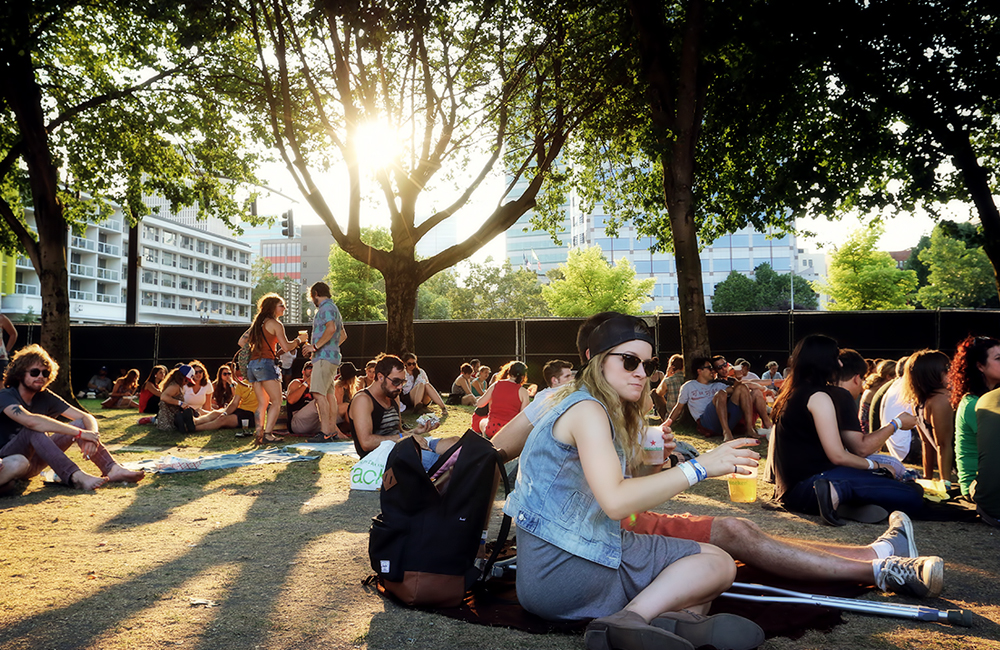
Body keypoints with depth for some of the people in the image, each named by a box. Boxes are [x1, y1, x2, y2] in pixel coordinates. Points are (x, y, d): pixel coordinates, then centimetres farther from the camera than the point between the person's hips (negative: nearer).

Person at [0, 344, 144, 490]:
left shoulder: (45, 397, 3)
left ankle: (113, 469, -28)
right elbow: (30, 420, -37)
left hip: (33, 461, 6)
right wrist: (80, 433, -38)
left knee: (81, 423, -9)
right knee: (33, 429, -34)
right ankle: (77, 476, -47)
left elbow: (87, 418, -3)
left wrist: (91, 435, -28)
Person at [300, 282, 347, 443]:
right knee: (329, 394, 9)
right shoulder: (333, 308, 24)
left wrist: (315, 346, -20)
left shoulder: (326, 307, -8)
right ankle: (332, 430, 10)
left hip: (324, 357, -10)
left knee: (319, 393, -15)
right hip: (332, 357, 10)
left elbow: (331, 328, -25)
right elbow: (343, 335, 30)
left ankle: (325, 431, -20)